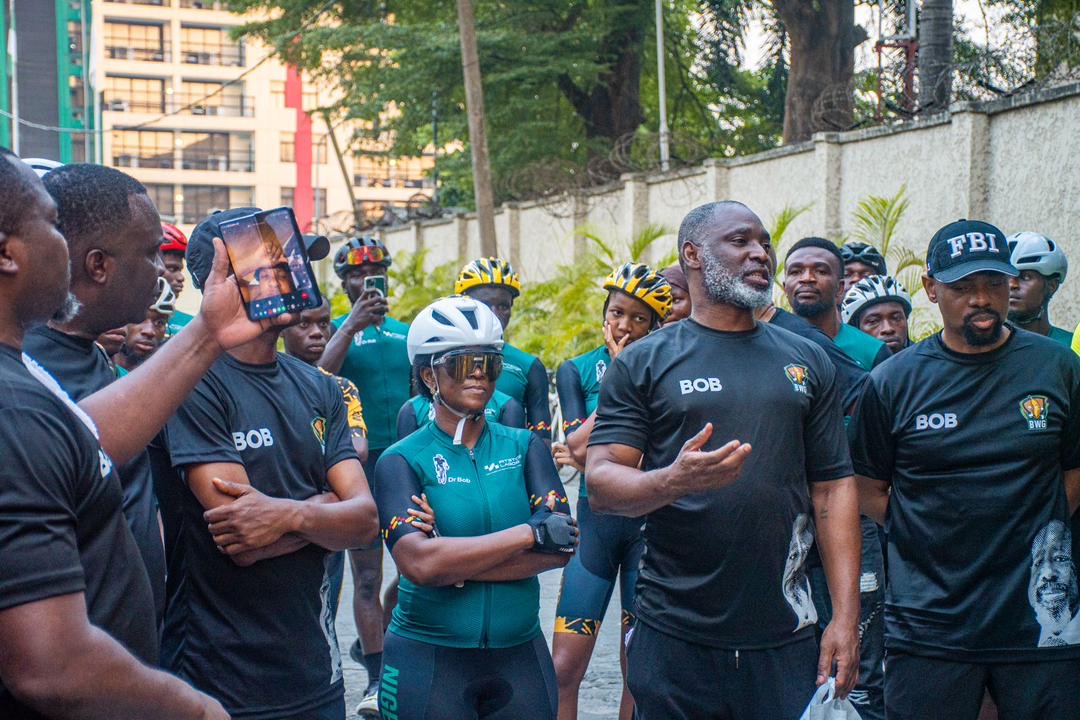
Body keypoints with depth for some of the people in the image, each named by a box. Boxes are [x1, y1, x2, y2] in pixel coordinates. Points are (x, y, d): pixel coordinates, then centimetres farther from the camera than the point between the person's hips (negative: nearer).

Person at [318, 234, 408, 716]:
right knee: (367, 574, -1)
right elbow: (318, 378, -19)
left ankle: (369, 642, 30)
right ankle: (377, 677, 5)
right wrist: (353, 324, -26)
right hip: (361, 462, -5)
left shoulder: (405, 332, 13)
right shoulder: (338, 329, 0)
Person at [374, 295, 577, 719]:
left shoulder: (524, 446, 4)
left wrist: (456, 566, -16)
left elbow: (561, 548, -9)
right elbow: (418, 563, -21)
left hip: (521, 654, 3)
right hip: (428, 658, -3)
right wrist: (531, 532, -17)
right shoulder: (402, 460, -5)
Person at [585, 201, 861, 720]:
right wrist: (674, 480, -26)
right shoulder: (643, 363, 2)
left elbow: (833, 489, 7)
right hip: (674, 636, -2)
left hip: (783, 637, 2)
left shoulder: (807, 362, 11)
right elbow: (600, 485, -5)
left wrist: (846, 616, 0)